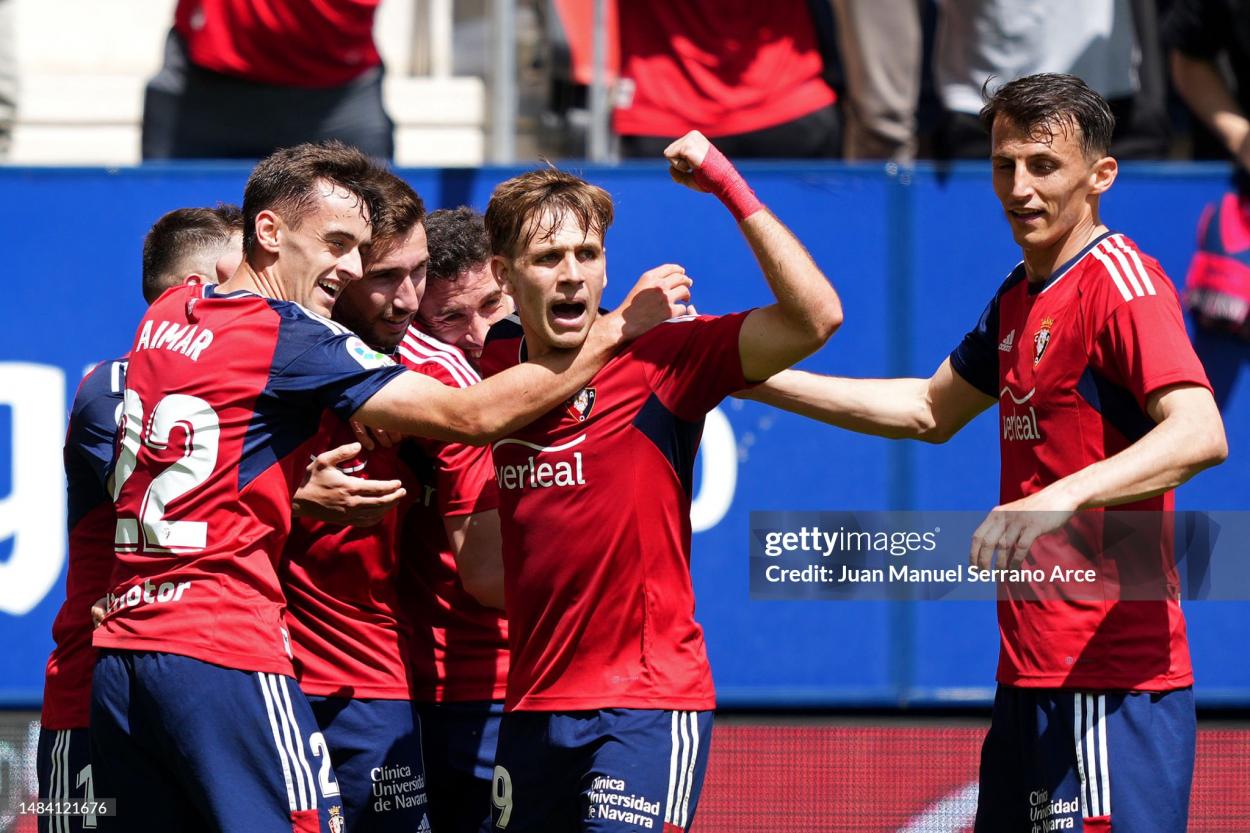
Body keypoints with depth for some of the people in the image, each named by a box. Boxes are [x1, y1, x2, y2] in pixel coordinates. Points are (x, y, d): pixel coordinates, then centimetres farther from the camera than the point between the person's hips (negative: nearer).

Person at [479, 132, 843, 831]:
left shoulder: (660, 359, -8)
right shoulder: (490, 365, 6)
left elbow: (815, 316, -19)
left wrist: (732, 188, -20)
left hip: (647, 704, -5)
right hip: (534, 704, 6)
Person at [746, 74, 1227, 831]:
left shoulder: (1119, 280, -12)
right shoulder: (1019, 298, 17)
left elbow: (1199, 433, -27)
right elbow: (932, 411, 33)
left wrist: (1061, 497, -41)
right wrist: (753, 379, 29)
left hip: (1108, 679, -10)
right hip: (1030, 673, 10)